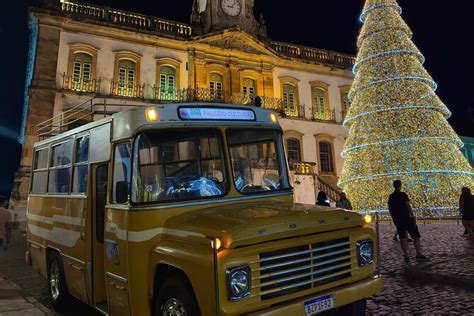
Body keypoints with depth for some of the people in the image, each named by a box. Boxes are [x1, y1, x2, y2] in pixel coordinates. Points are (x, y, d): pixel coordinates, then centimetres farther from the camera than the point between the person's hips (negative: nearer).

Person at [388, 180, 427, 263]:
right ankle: (418, 254, 5)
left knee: (402, 237, 8)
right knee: (416, 236, 5)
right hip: (406, 218, -5)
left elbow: (390, 209, 9)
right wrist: (413, 217, -11)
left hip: (397, 220, 5)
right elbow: (408, 206, -15)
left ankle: (406, 256, 6)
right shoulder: (403, 195, -10)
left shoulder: (391, 197, 6)